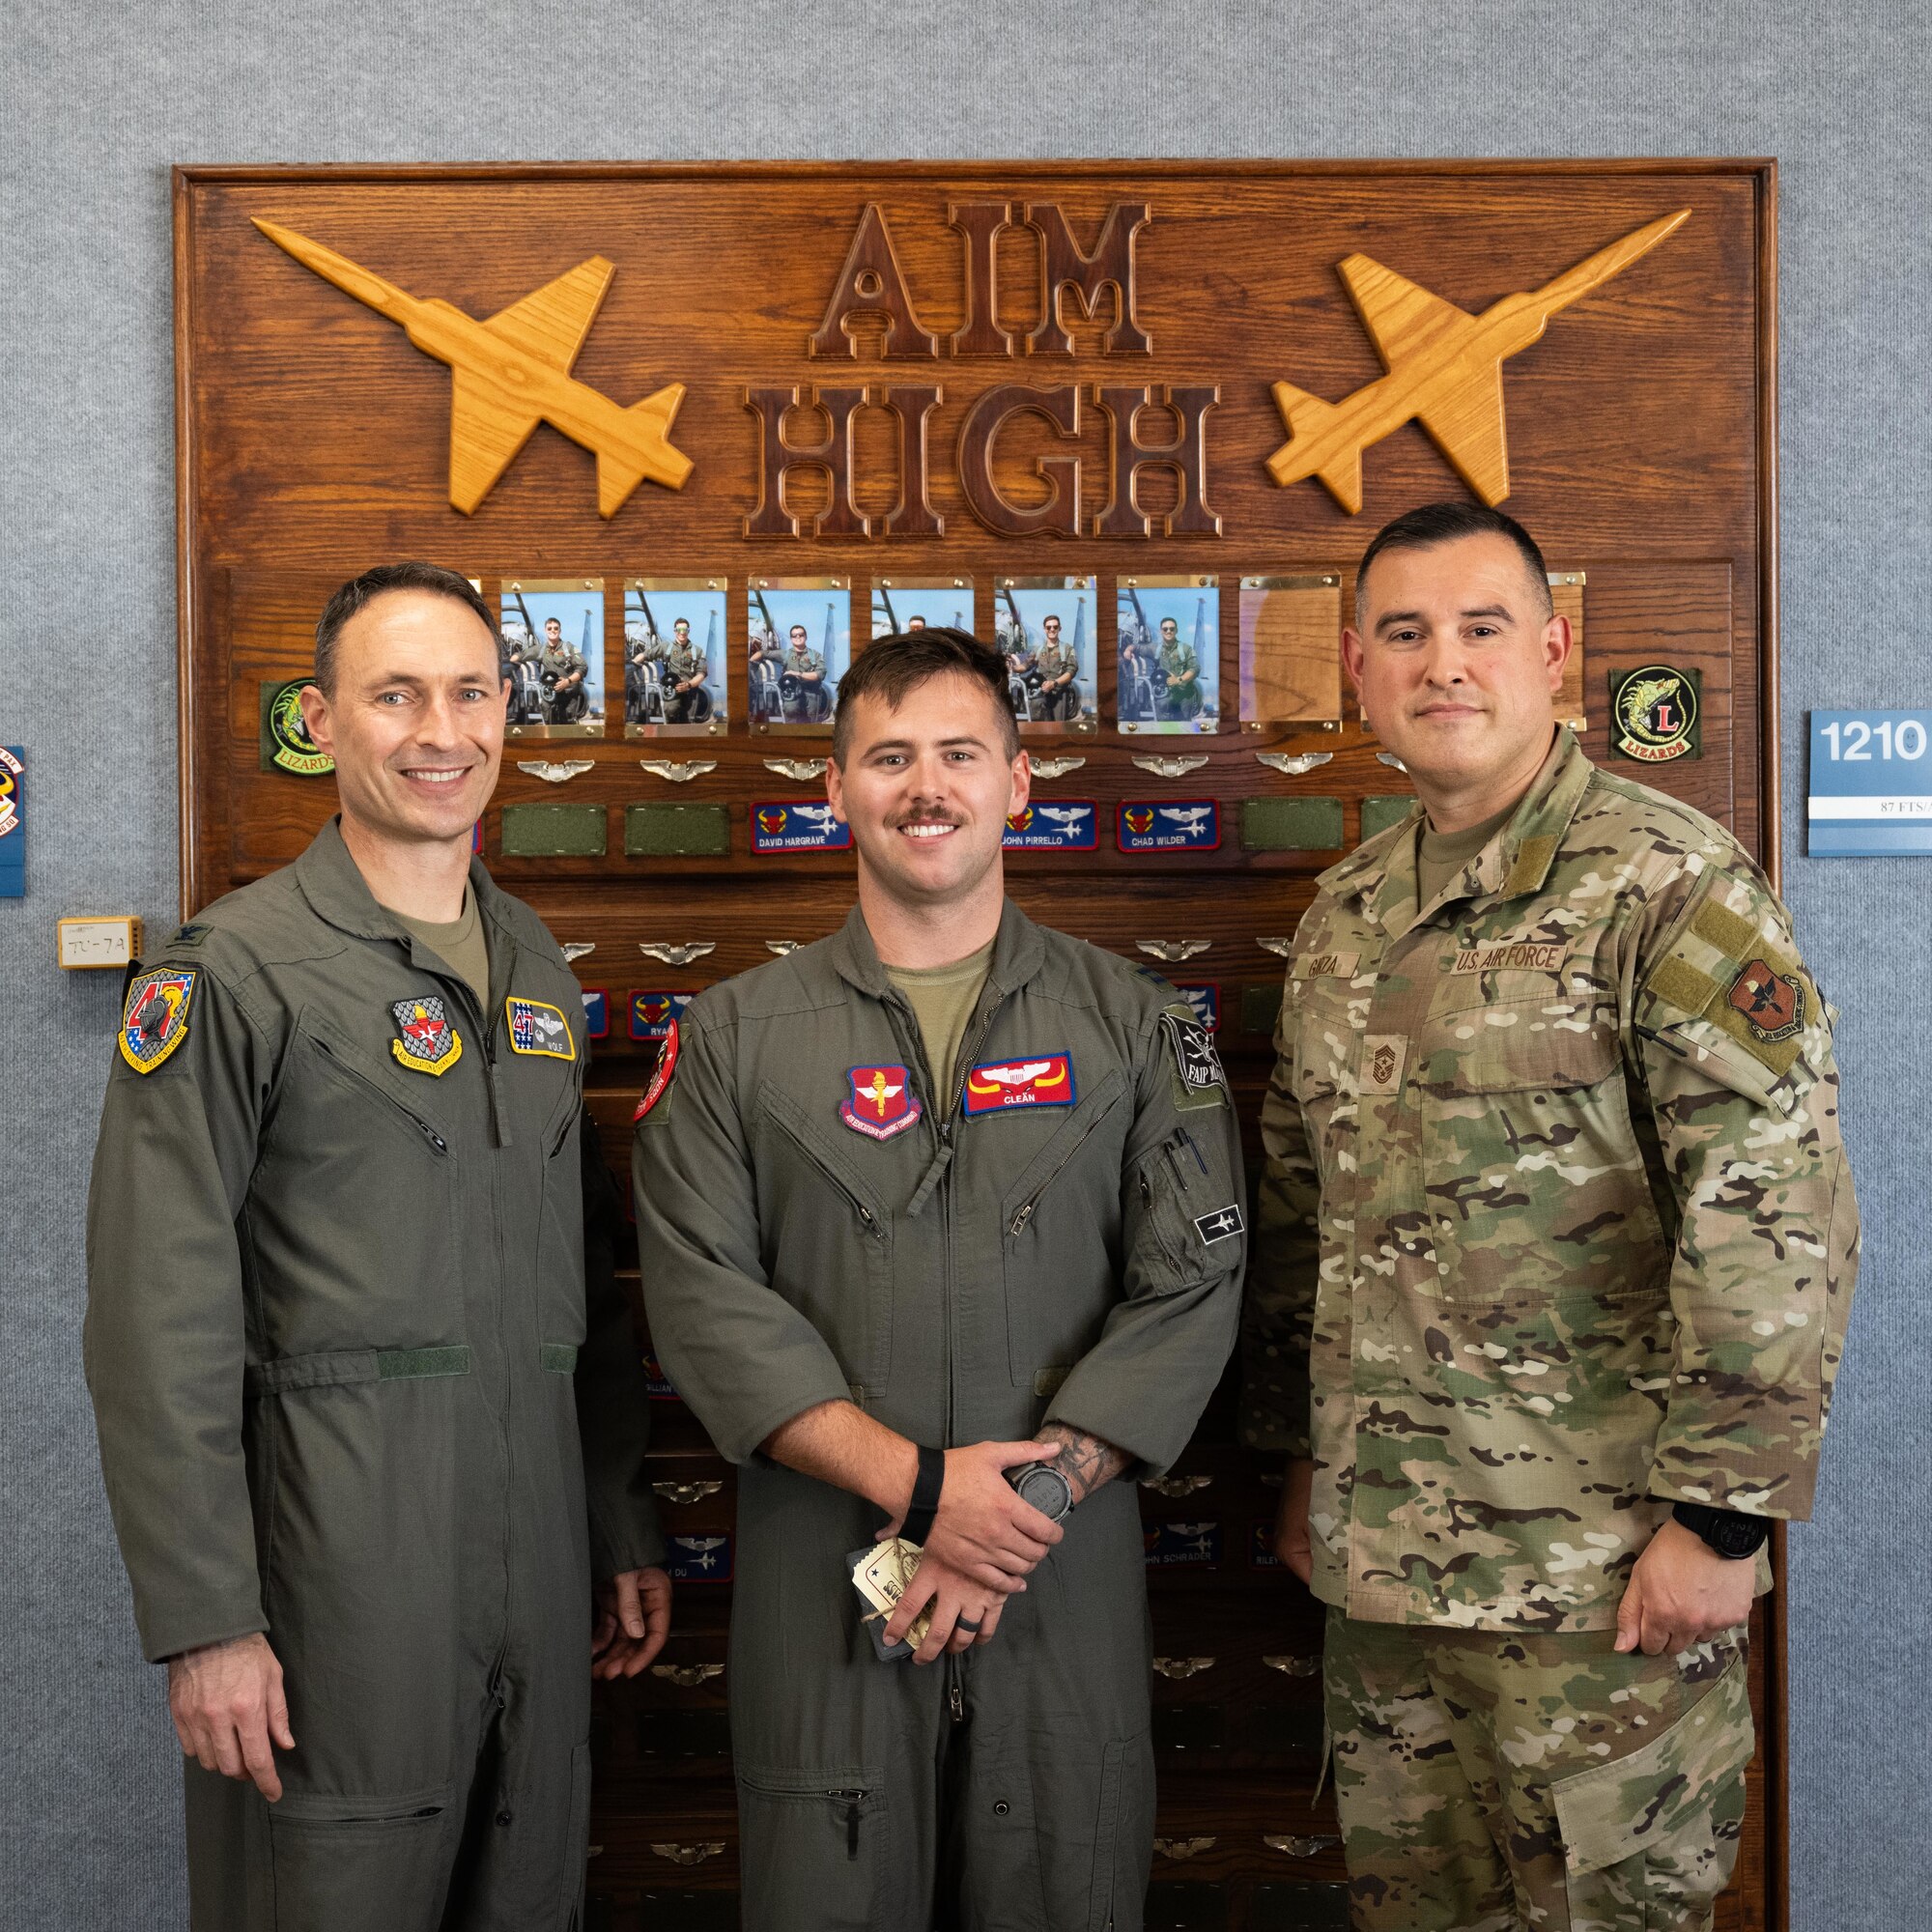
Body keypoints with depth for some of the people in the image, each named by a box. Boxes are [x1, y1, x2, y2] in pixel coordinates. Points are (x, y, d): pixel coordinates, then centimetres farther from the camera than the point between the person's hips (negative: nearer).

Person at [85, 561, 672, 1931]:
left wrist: (628, 1529, 14)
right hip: (334, 1568, -6)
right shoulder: (235, 970, -8)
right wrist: (204, 1621, -14)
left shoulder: (537, 968, 12)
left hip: (538, 1581, 6)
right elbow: (161, 1329, -12)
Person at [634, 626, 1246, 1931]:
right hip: (823, 1585, 0)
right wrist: (914, 1481, -15)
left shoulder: (1134, 1024, 4)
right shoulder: (737, 1037, 4)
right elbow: (704, 1296, -5)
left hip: (1068, 1587, 1)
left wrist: (1033, 1497, -13)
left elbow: (1193, 1284, -3)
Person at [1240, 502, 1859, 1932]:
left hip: (1600, 1566, -6)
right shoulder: (1345, 915, 9)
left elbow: (1777, 1211, -17)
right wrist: (1302, 1459, 16)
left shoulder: (1668, 885, -12)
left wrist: (1720, 1512, -18)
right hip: (1377, 1551, 6)